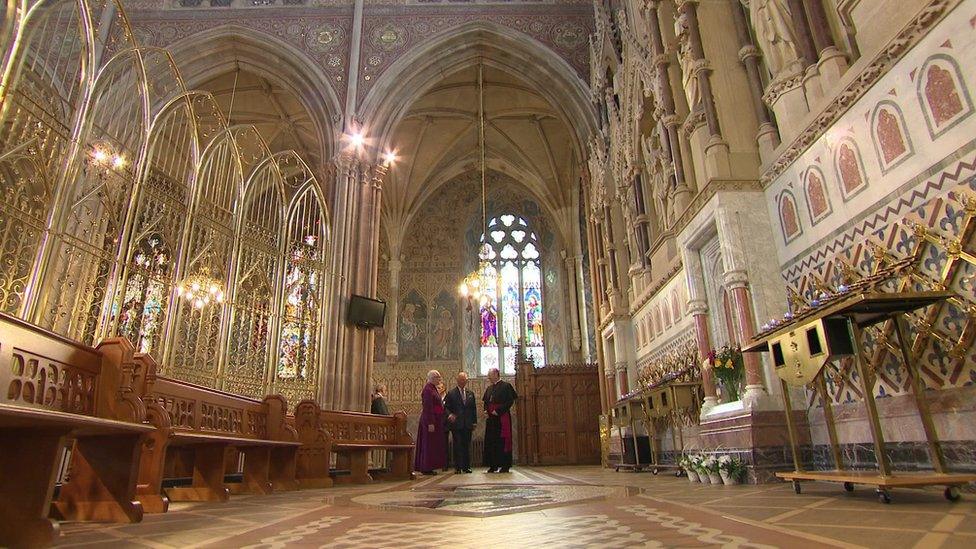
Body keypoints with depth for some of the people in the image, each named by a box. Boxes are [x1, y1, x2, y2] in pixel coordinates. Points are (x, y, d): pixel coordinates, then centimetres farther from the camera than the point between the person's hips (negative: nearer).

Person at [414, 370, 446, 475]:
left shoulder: (433, 389, 15)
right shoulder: (428, 390, -16)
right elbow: (427, 408, -22)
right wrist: (430, 423, -25)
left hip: (435, 421, 10)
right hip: (430, 421, -10)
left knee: (432, 444, 13)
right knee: (429, 444, -4)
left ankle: (426, 467, 19)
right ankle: (426, 468, 3)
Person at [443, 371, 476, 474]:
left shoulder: (470, 394, 14)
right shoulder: (451, 393, 2)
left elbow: (474, 408, 14)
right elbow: (446, 407, 0)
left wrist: (474, 422, 7)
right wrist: (450, 414, -19)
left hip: (468, 424, 3)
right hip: (456, 424, -3)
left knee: (467, 446, 6)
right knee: (457, 446, -1)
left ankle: (466, 467, 13)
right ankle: (458, 467, 5)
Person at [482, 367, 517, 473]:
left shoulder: (506, 386, -5)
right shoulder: (489, 388, 16)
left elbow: (510, 401, -12)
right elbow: (486, 402, 23)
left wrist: (497, 411, -17)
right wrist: (486, 411, 3)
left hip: (502, 418, -7)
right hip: (491, 418, 7)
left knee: (503, 441, -4)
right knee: (491, 441, 7)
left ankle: (505, 465, 3)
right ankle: (493, 465, 15)